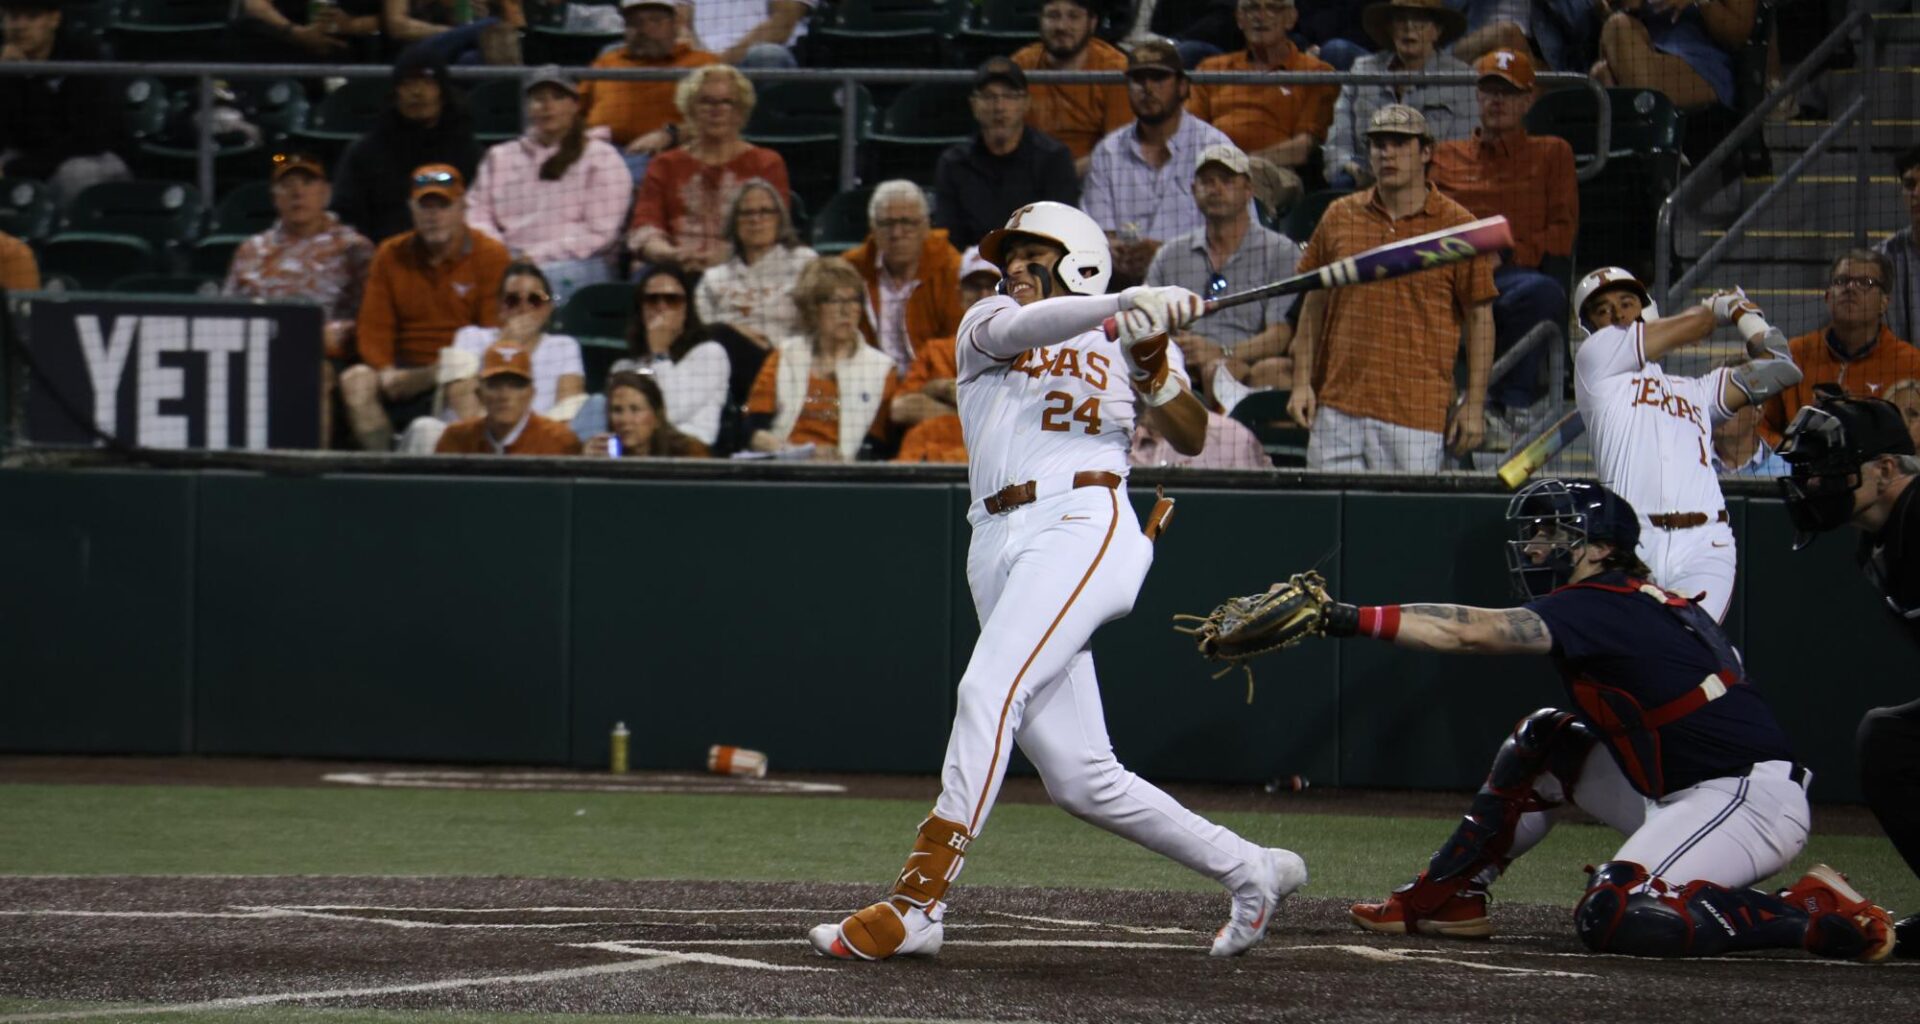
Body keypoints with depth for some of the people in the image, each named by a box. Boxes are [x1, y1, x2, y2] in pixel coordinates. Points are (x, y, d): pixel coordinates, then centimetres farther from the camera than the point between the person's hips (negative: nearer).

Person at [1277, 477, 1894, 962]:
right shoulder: (1640, 603, 15)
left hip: (1749, 797, -10)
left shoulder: (1606, 607, -14)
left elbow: (1470, 633, -24)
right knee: (1544, 744, 14)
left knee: (1611, 920, -24)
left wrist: (1346, 619, -28)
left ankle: (1814, 915, -16)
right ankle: (1443, 900, 18)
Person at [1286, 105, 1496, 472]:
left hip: (1416, 412, -3)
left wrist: (1474, 404, -2)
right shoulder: (1339, 217, 11)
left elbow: (1481, 319, 3)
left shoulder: (1458, 226, 1)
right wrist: (1302, 382, 8)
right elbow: (1314, 305, 16)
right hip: (1338, 406, 3)